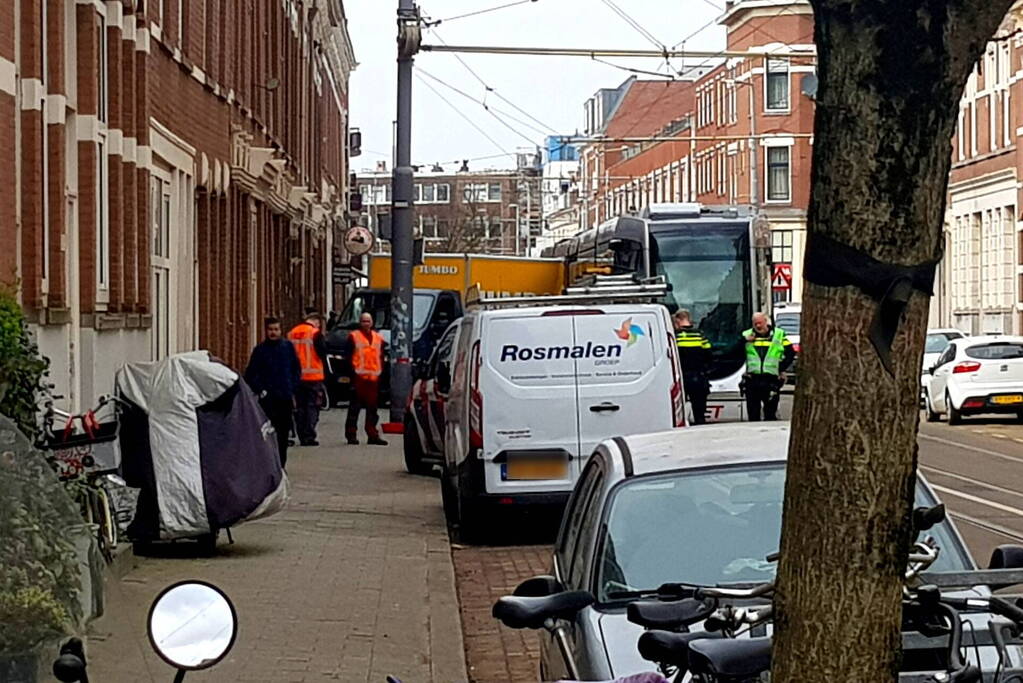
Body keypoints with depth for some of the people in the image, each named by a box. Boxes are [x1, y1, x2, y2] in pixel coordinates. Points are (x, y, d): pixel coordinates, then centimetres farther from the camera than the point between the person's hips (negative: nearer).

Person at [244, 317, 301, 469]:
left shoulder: (288, 347, 7)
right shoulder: (260, 349, -1)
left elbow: (296, 369, 15)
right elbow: (250, 374, 1)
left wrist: (292, 388, 5)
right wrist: (260, 391, -7)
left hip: (286, 397, 3)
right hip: (268, 398, -3)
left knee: (284, 431, 7)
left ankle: (281, 465, 16)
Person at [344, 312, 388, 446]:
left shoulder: (378, 338, 17)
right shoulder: (353, 337, 2)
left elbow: (382, 358, 21)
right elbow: (348, 356, -1)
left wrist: (381, 373, 12)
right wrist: (351, 373, -8)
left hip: (374, 378, 5)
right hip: (359, 377, -5)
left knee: (372, 408, 7)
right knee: (354, 408, -2)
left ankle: (372, 435, 10)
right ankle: (351, 434, 2)